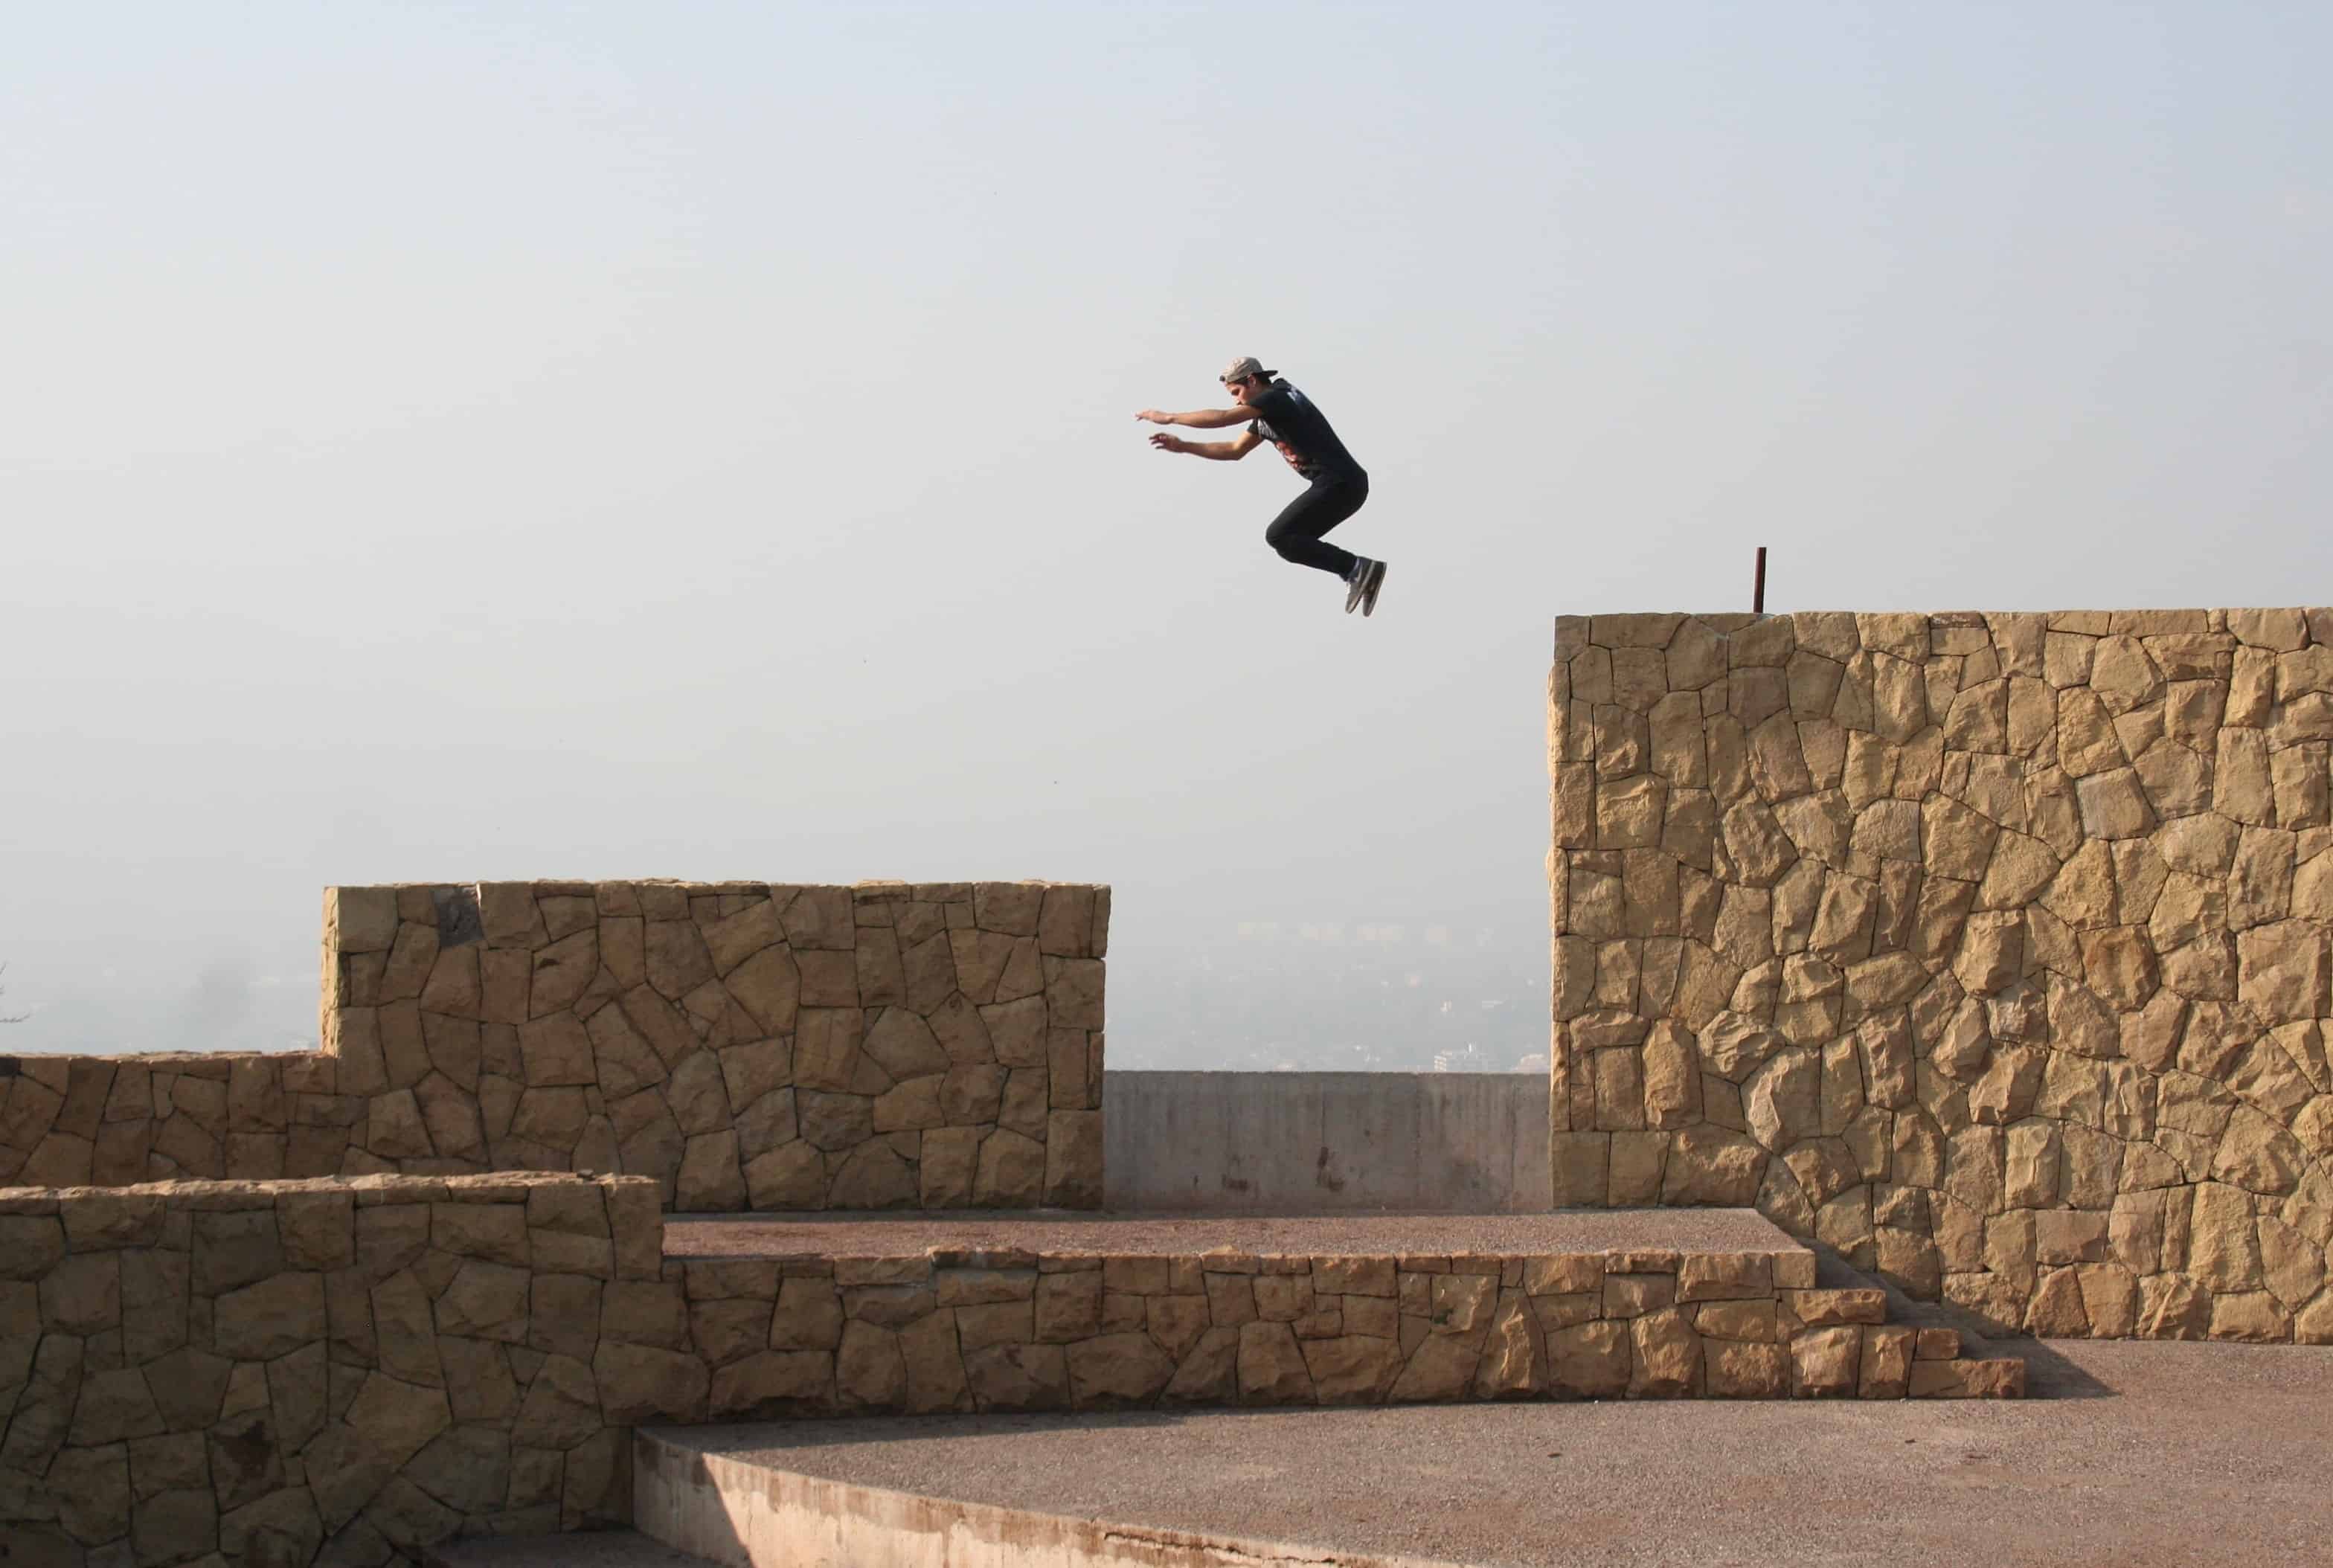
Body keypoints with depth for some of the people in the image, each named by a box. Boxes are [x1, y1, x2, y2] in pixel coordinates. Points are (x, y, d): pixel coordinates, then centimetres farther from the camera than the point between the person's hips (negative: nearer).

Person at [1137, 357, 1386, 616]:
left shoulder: (1277, 398, -9)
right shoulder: (1265, 417, 21)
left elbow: (1223, 418, -18)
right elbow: (1234, 451, 30)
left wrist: (1169, 418, -10)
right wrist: (1182, 446, 22)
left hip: (1339, 485, -10)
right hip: (1345, 486, 10)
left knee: (1278, 536, -12)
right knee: (1293, 542, 12)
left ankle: (1356, 568, -17)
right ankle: (1361, 574, 5)